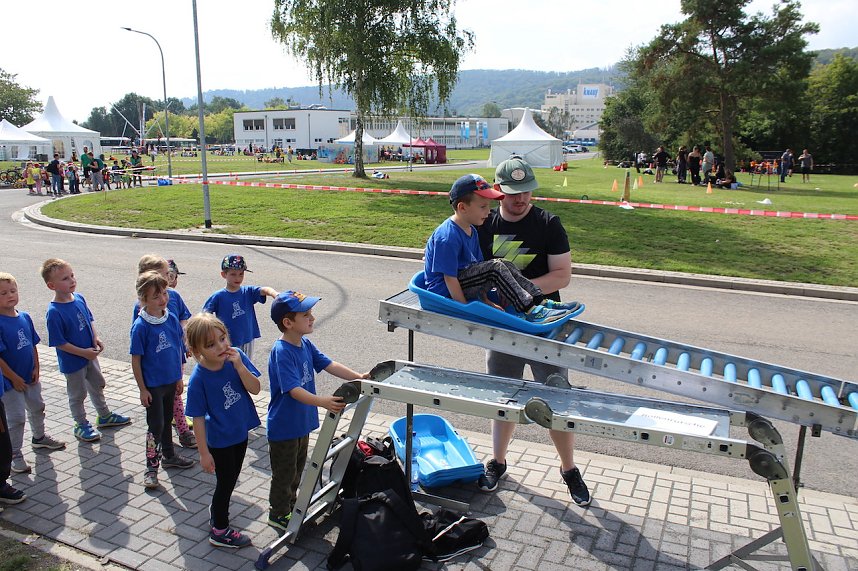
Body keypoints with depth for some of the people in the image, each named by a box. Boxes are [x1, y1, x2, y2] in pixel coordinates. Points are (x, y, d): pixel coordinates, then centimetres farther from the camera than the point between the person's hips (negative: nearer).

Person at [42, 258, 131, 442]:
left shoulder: (79, 298, -6)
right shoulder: (54, 312, -27)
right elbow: (59, 342, -23)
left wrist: (95, 338, -5)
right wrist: (84, 352, -22)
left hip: (90, 355, 7)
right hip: (72, 361, -7)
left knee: (97, 385, 23)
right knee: (78, 394, 12)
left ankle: (105, 416, 44)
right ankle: (81, 425, 33)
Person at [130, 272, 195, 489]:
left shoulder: (172, 319, -3)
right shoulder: (141, 326, -19)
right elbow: (136, 360, -14)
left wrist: (179, 377, 10)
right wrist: (142, 389, -12)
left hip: (171, 381, 5)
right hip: (152, 385, -5)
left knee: (167, 420, 21)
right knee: (156, 425, 2)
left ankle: (169, 455, 38)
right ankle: (151, 467, 16)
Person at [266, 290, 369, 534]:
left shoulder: (305, 344, -1)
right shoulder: (282, 352, -28)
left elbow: (328, 365, 0)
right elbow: (294, 390, -36)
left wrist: (358, 377, -9)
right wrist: (322, 401, -49)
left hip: (301, 422, 9)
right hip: (283, 426, -8)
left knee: (297, 469, 25)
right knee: (284, 474, 12)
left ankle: (289, 507, 45)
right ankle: (279, 516, 32)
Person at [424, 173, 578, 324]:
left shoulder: (471, 231, 10)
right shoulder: (448, 237, -23)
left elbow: (478, 266, 12)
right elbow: (449, 278, -23)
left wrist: (486, 301, 6)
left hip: (464, 282, 10)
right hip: (445, 292, -10)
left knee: (506, 265, 1)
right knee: (495, 267, -22)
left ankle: (541, 301, -5)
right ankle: (530, 311, -21)